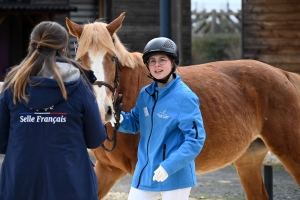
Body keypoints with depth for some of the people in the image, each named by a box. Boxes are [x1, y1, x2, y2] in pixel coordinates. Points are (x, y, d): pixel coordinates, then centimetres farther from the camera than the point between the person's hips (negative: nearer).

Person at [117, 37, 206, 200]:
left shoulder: (184, 97, -16)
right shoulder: (145, 94, 5)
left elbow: (196, 139, -19)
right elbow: (135, 124, 16)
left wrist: (169, 166, -26)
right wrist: (119, 119, -7)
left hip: (175, 176, -6)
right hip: (144, 172, 7)